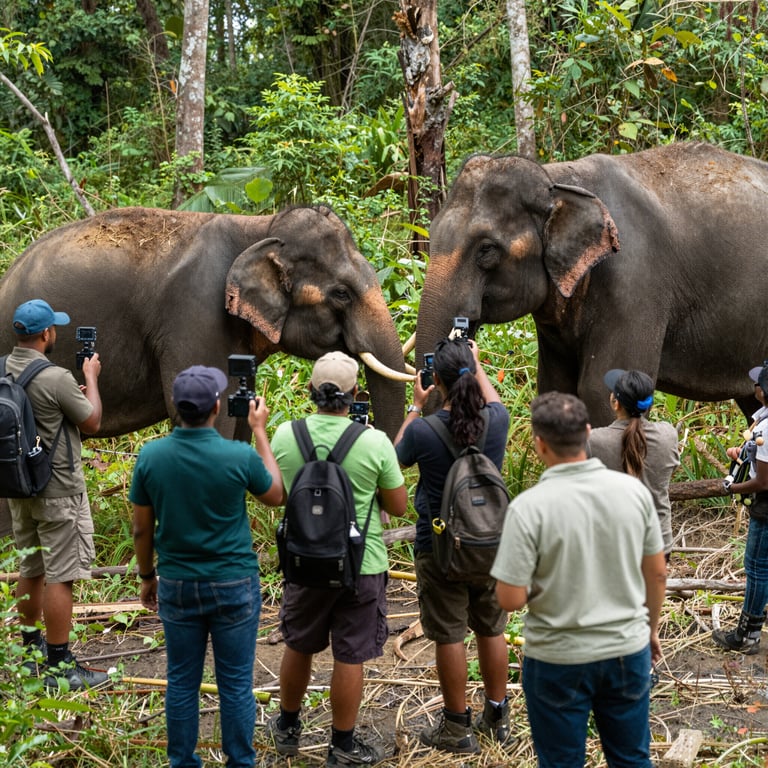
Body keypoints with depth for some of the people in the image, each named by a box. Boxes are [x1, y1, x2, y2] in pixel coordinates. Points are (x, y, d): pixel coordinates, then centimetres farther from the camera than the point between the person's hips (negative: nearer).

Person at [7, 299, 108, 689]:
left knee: (31, 568, 19)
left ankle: (32, 649, 32)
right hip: (58, 491, -8)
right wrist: (91, 378, 5)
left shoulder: (4, 371, 1)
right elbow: (92, 423, -8)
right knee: (60, 576, -2)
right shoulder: (56, 378, -21)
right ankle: (59, 666, 2)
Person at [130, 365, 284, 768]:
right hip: (234, 585, -2)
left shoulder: (150, 456, -10)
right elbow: (276, 495, 4)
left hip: (177, 584, 2)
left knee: (182, 682, 13)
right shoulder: (240, 455, -17)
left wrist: (147, 577, 15)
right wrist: (259, 431, 7)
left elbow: (141, 529, -1)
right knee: (236, 683, 9)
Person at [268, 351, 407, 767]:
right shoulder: (375, 442, -17)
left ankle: (287, 728, 39)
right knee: (349, 658, 8)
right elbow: (398, 506, -6)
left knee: (298, 647, 21)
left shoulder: (285, 435, -9)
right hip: (361, 566, -3)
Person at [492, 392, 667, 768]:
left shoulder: (529, 506, -20)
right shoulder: (634, 490, -8)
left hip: (559, 659, -3)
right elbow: (657, 574, 3)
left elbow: (511, 600, -18)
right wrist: (651, 628, 19)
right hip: (628, 651, 3)